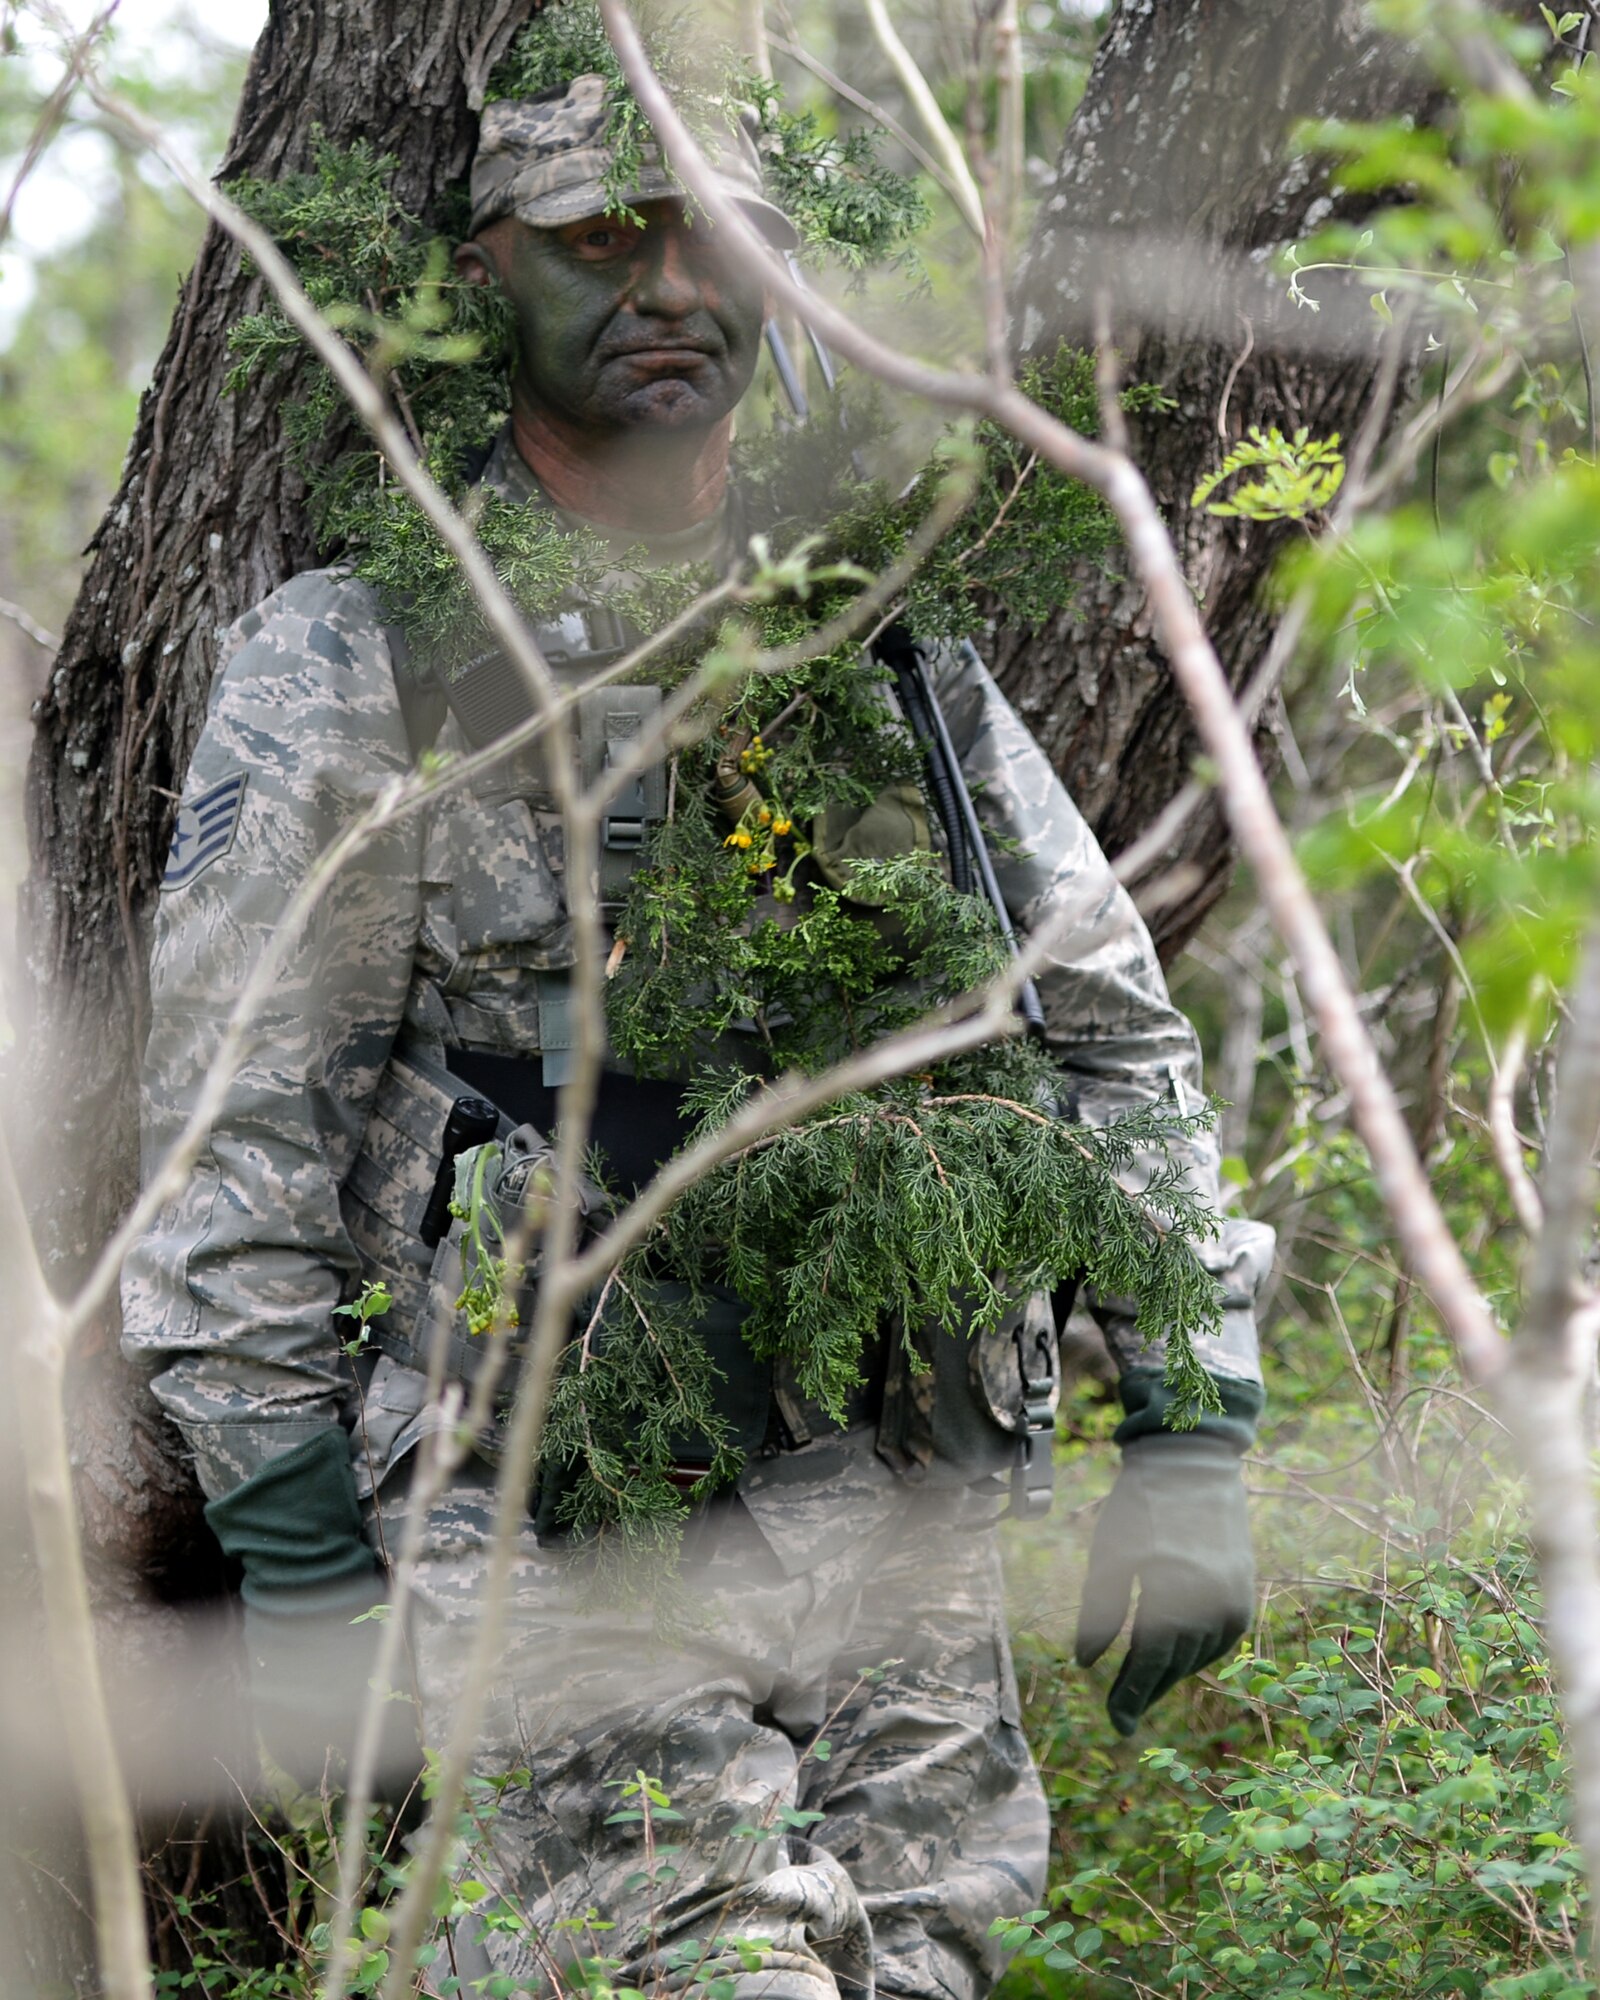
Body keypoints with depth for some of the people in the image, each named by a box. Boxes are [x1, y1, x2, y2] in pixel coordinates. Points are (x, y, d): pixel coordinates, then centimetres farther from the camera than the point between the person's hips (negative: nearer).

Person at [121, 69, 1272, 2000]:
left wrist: (1189, 1437, 9)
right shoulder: (352, 661, -2)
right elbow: (238, 1139, -4)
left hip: (905, 1512, 5)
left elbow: (1110, 1026, 16)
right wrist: (296, 1560, -7)